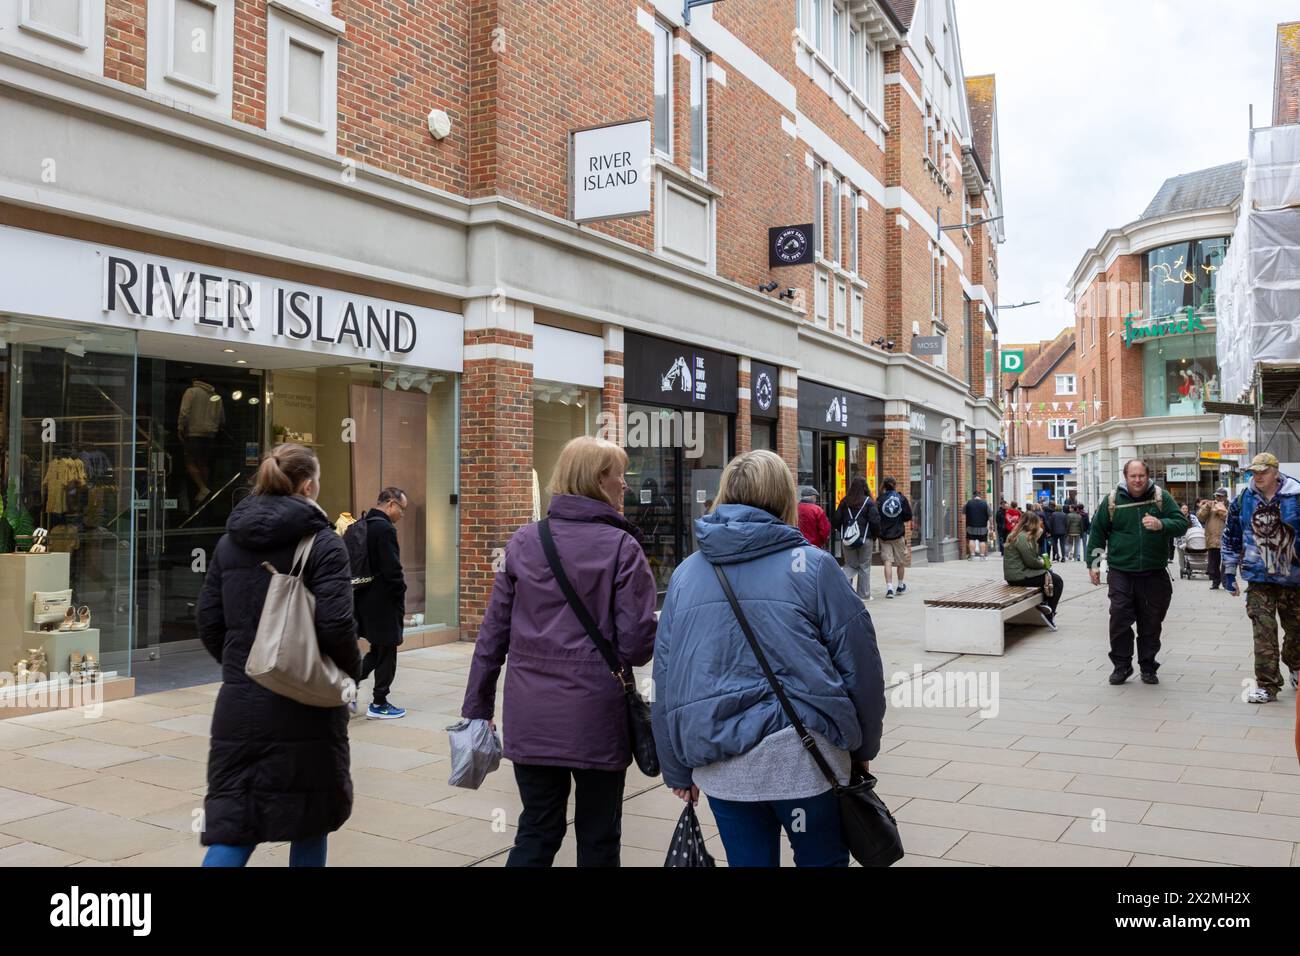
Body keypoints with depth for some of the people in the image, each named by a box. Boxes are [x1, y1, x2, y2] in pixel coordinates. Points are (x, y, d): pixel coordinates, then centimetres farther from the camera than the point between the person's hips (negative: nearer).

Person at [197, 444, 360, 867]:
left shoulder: (229, 542, 7)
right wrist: (351, 671, 1)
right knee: (309, 823, 13)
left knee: (232, 826, 7)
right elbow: (335, 625, -17)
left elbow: (209, 623, 8)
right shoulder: (323, 544, -10)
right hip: (305, 709, -4)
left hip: (239, 705, 5)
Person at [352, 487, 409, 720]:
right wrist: (401, 600, -9)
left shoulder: (357, 527, 12)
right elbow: (393, 570, -20)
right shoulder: (385, 529, -17)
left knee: (377, 649, 20)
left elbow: (352, 565, 16)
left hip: (362, 599, 9)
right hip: (382, 602, -9)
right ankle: (379, 704, 13)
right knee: (386, 652, 5)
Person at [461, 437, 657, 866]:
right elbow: (637, 643, -13)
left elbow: (493, 632, 3)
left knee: (536, 834, 17)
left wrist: (476, 707, 10)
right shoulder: (621, 547, -9)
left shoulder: (523, 542, 3)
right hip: (596, 715, -3)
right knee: (597, 840, 14)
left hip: (530, 716, 4)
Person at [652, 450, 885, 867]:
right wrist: (862, 746, 13)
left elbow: (666, 679, 8)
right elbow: (859, 662, -1)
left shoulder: (685, 574, 7)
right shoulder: (811, 566, -4)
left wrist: (678, 770, 16)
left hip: (718, 764, 3)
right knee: (823, 859, 15)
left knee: (746, 861, 16)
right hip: (799, 754, -3)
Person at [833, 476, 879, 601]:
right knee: (864, 567, 8)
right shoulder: (868, 502, -8)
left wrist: (842, 534, 18)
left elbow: (837, 519, 4)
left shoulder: (845, 502, 2)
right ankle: (864, 594, 12)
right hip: (864, 538, -3)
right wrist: (876, 534, 6)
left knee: (850, 565, 14)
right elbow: (875, 520, -10)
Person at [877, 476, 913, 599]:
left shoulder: (880, 500, -4)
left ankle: (889, 588, -13)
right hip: (899, 534, 0)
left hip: (884, 534, 0)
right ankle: (901, 586, 29)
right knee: (901, 561, 15)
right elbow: (908, 516, -2)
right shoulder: (902, 498, -4)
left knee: (887, 561, -1)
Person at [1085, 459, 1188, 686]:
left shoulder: (1161, 497, 2)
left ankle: (1148, 666, 20)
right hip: (1121, 572, -1)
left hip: (1154, 573, 1)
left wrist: (1161, 525, -23)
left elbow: (1182, 523, -2)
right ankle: (1121, 665, 9)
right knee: (1119, 619, -6)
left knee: (1151, 622, 7)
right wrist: (1093, 564, 5)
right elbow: (1097, 532, 8)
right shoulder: (1112, 500, 1)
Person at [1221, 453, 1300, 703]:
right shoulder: (1243, 500, 0)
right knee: (1264, 632, -6)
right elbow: (1230, 537, 9)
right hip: (1259, 580, 0)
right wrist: (1229, 572, 8)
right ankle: (1267, 685, -1)